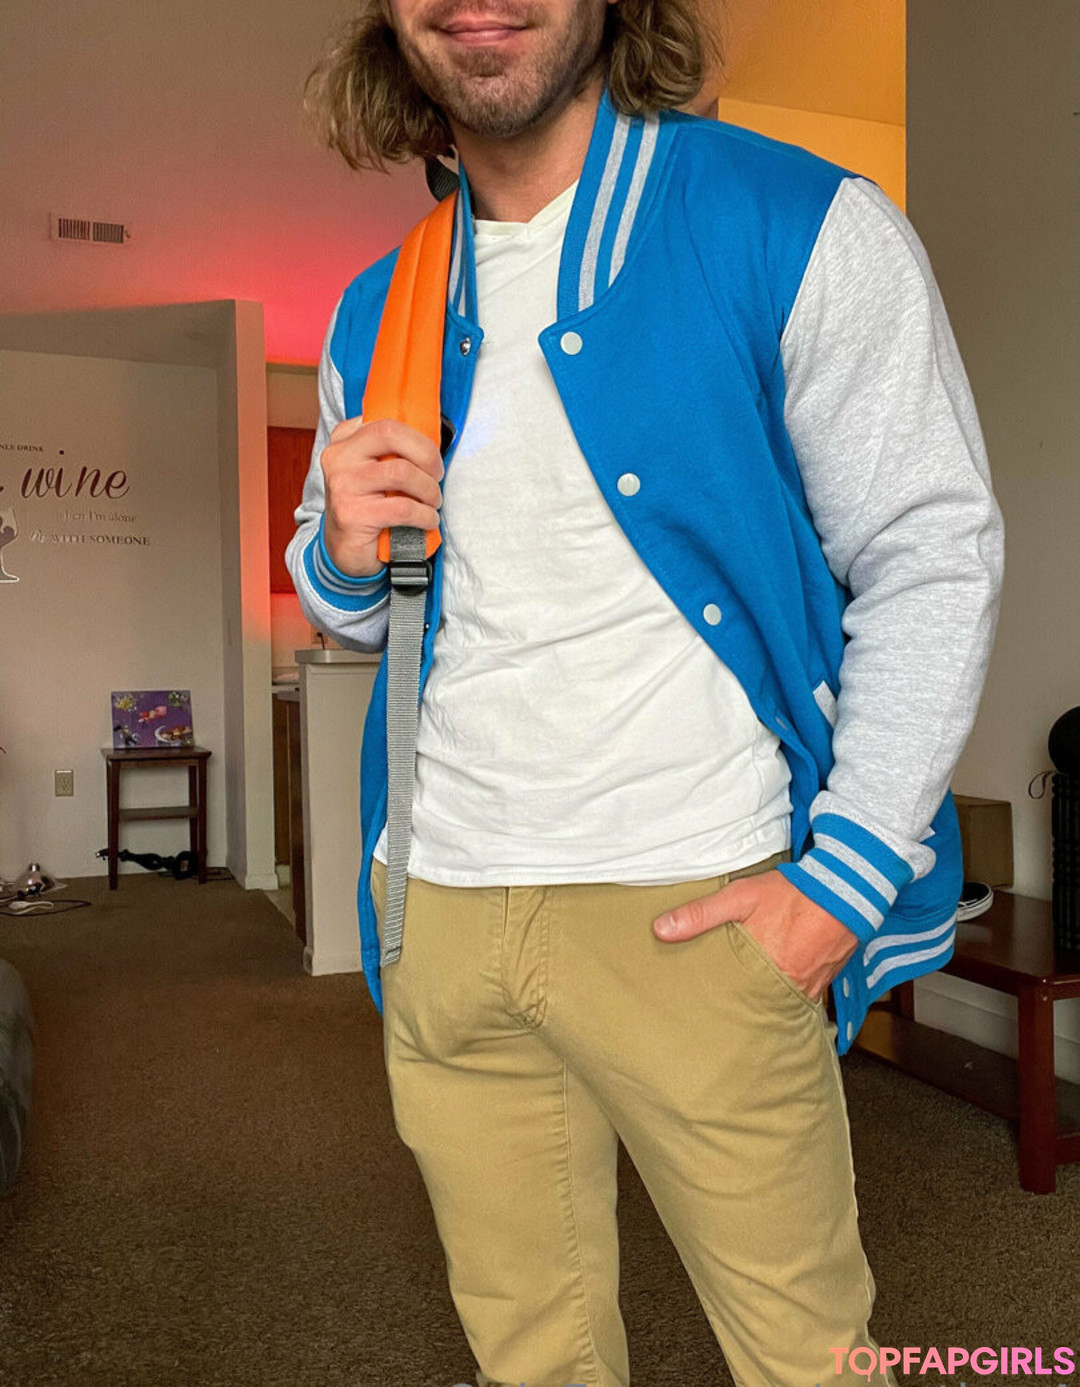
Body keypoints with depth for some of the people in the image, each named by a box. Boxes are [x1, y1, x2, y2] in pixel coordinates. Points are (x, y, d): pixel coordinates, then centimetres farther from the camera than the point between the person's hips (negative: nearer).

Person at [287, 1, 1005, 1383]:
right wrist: (346, 551, -4)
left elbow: (931, 559, -7)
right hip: (436, 907, 5)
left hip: (694, 909, -4)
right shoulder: (376, 317, 11)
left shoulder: (805, 231, -5)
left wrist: (847, 875, -15)